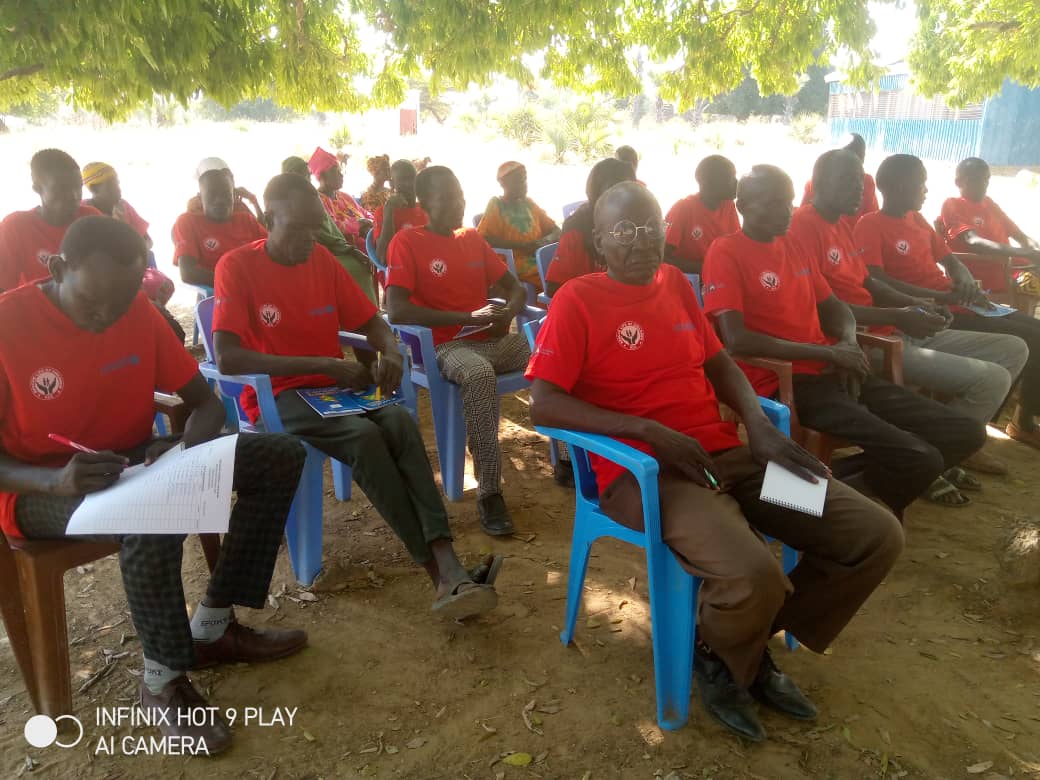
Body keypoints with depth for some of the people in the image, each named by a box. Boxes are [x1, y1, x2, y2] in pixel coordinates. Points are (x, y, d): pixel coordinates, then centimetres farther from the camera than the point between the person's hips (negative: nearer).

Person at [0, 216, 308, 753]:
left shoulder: (138, 312, -4)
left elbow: (206, 404, 0)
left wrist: (185, 452, -22)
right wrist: (56, 480, -35)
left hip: (132, 463, 6)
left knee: (280, 456, -8)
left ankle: (211, 627, -1)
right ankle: (163, 679, -13)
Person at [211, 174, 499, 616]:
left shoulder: (322, 259, 7)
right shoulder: (237, 266, -10)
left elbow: (371, 322, 12)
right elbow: (227, 358, -21)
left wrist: (391, 353, -14)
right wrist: (325, 364, -26)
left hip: (333, 387, 4)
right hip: (276, 396, -4)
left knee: (400, 422, -27)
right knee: (365, 436, -32)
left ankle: (449, 569, -35)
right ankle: (438, 566, -23)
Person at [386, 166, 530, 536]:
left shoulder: (473, 238, 16)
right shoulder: (407, 242, -3)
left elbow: (515, 289, 21)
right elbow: (396, 312, -16)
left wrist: (508, 312, -5)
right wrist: (468, 317, -18)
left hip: (494, 339, 6)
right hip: (447, 345, -6)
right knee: (479, 374, -39)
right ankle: (489, 491, -30)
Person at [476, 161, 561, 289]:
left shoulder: (529, 203, 18)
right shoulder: (496, 205, 3)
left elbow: (556, 231, 19)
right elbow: (484, 239, -10)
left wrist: (547, 240, -5)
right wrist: (521, 245, -16)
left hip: (539, 262, 6)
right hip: (514, 269, -6)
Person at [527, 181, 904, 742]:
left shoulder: (675, 283, 15)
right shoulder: (577, 301, -5)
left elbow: (717, 362, 19)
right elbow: (543, 405, -13)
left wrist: (761, 428, 0)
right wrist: (647, 430, -21)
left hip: (726, 453, 7)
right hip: (642, 470, -7)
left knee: (877, 536, -2)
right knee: (753, 575, -33)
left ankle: (752, 641, 15)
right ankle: (716, 655, 6)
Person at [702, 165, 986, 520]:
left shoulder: (792, 246, 17)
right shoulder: (725, 253, -7)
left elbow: (833, 307, 23)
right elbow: (736, 340, -18)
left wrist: (848, 346, -2)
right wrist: (827, 352, -14)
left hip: (833, 372, 9)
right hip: (785, 381, -8)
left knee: (966, 433, 3)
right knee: (920, 459, -22)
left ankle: (842, 480, 7)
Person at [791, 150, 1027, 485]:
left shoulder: (841, 224, 17)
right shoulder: (803, 225, -14)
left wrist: (914, 304, 3)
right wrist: (896, 317, -21)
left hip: (893, 331, 10)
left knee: (1013, 350, 11)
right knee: (991, 378, -18)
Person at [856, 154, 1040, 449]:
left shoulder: (918, 219, 16)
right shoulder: (870, 226, -9)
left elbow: (951, 261, 22)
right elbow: (877, 282, -22)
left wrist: (967, 283, -3)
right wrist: (941, 297, -24)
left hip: (960, 303, 8)